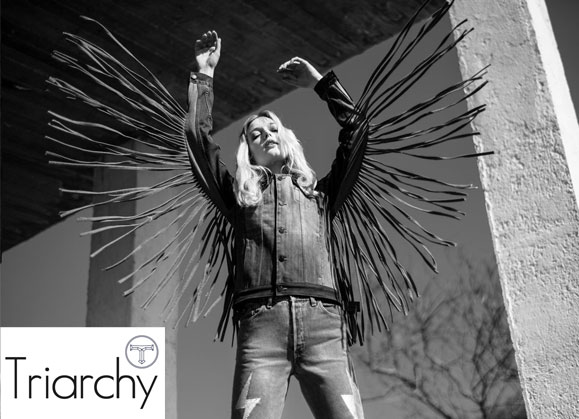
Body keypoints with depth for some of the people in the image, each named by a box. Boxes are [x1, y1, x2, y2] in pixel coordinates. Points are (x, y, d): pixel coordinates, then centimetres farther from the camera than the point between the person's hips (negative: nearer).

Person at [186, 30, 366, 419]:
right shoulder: (240, 194, 28)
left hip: (322, 322, 1)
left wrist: (319, 81, 35)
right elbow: (198, 133, 24)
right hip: (261, 324, 0)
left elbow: (356, 127, 29)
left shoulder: (320, 191, 29)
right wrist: (205, 73, 29)